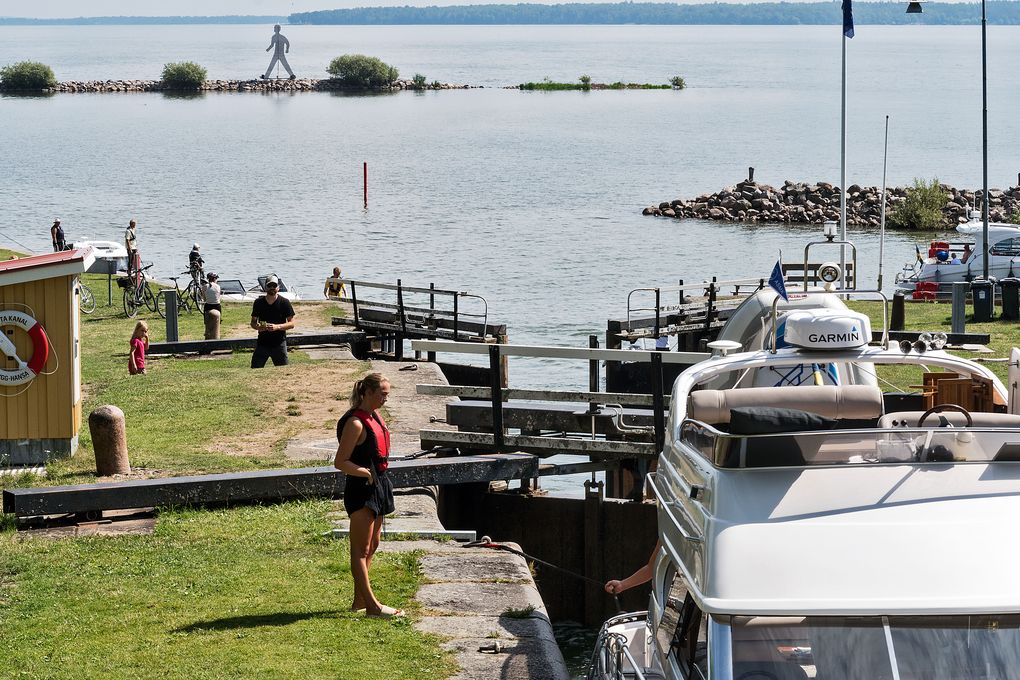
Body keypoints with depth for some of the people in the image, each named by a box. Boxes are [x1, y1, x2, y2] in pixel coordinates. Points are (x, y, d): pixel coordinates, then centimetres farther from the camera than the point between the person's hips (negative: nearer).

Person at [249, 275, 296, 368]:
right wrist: (258, 327, -12)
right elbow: (253, 322, 11)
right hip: (262, 343, 2)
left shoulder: (284, 302, -3)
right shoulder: (258, 303, 4)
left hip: (279, 344, -2)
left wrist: (277, 327, -20)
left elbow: (291, 324, -4)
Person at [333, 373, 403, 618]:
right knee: (361, 549, -6)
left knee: (371, 546, 16)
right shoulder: (355, 423, -17)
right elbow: (340, 462, -19)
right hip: (362, 488, -10)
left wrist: (379, 474, 13)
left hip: (378, 486, 10)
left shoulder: (375, 417, 10)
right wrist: (367, 473, -20)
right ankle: (372, 605, -8)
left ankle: (360, 600, 24)